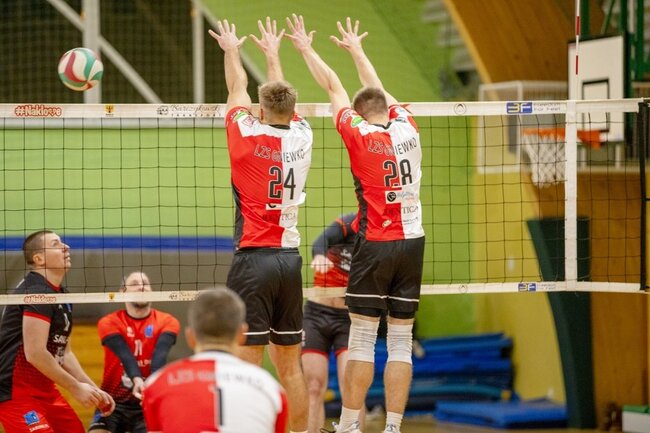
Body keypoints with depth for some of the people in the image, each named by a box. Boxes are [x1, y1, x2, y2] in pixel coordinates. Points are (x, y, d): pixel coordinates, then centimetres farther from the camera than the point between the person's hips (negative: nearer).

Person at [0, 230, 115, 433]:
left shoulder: (61, 295, 15)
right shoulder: (37, 293, -16)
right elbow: (35, 353, -24)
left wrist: (93, 389, 11)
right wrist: (76, 387, -17)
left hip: (45, 391, 10)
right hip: (16, 393, -10)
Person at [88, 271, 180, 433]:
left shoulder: (167, 322, -4)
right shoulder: (109, 323, -7)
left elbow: (160, 354, -23)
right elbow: (126, 356, -24)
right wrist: (137, 380, -44)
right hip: (114, 403, 0)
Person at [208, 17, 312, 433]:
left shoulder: (249, 137, -6)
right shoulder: (302, 137, 4)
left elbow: (238, 90, 13)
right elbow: (284, 96, 24)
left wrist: (231, 50, 32)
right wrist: (273, 54, 42)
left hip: (254, 258, -5)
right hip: (290, 257, 5)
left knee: (249, 362, -8)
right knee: (290, 363, 11)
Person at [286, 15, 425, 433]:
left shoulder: (359, 134, -6)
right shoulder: (408, 127, 5)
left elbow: (333, 87, 6)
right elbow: (377, 88, 22)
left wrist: (307, 49, 20)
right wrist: (356, 49, 38)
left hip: (375, 243, -4)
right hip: (412, 242, 4)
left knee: (362, 339, -1)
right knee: (401, 343, 3)